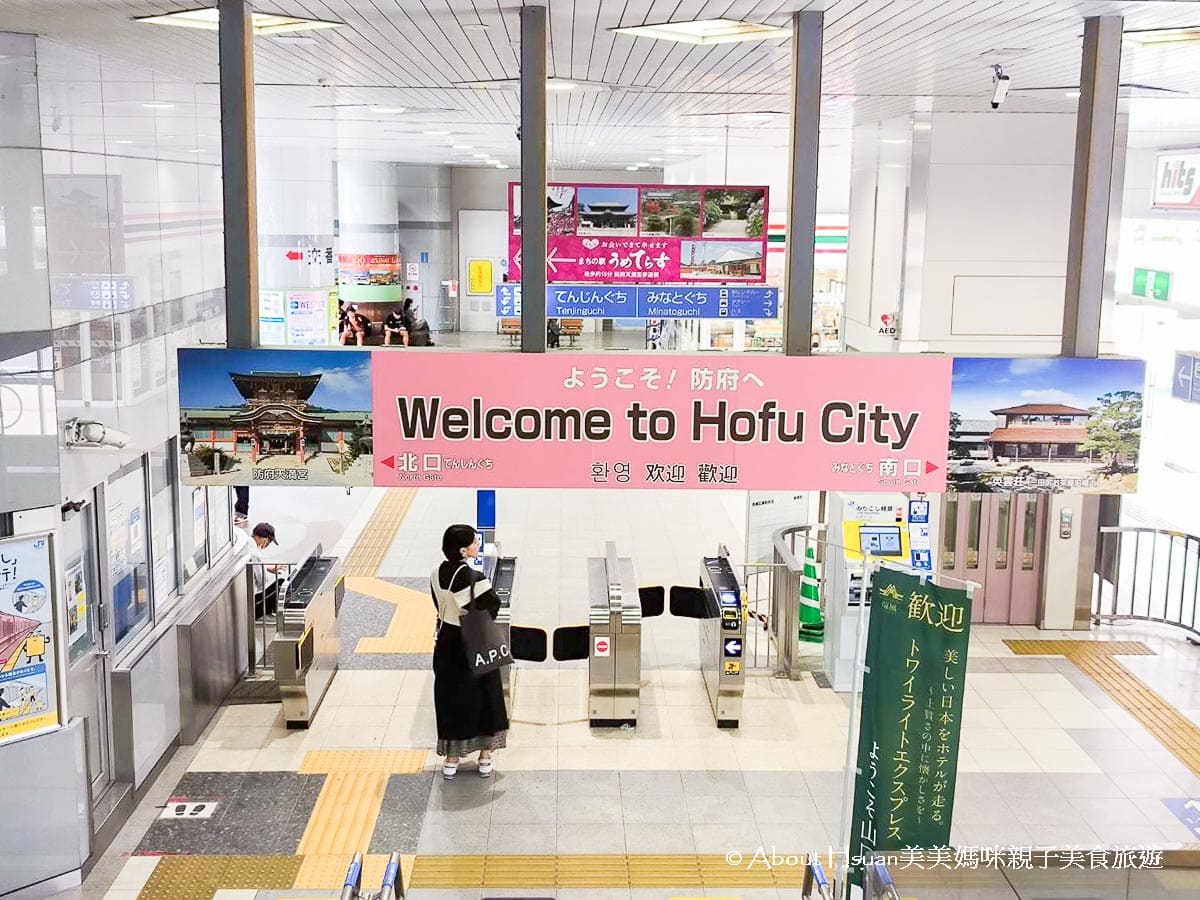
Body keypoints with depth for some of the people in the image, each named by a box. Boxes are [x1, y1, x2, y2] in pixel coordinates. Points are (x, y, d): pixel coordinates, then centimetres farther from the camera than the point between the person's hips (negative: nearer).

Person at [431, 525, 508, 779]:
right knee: (484, 696, 12)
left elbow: (440, 606, 4)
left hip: (447, 643, 5)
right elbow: (493, 605, -18)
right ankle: (485, 757, 21)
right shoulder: (473, 578, -24)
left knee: (450, 696, 15)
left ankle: (451, 758, 23)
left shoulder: (437, 574, -5)